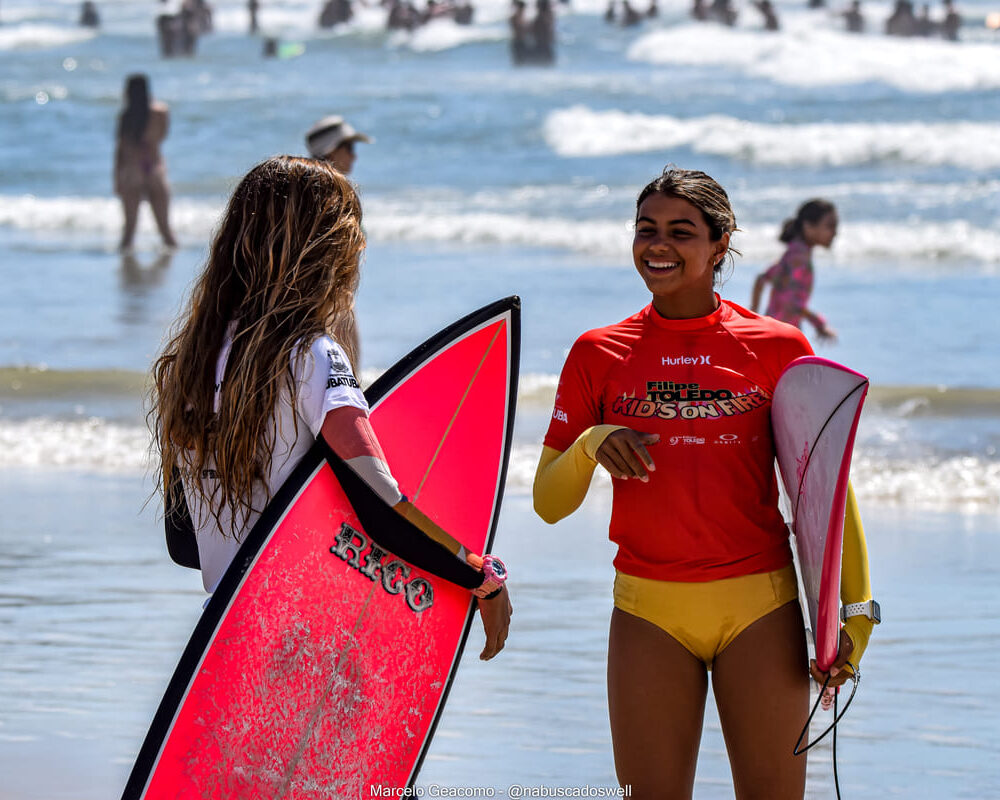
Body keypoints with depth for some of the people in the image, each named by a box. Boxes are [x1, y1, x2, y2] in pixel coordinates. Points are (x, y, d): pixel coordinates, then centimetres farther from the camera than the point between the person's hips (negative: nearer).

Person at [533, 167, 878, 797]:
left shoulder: (778, 348, 2)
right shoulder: (599, 354, 6)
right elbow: (549, 503, 6)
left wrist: (849, 613, -2)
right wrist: (590, 445, -15)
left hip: (760, 604, -1)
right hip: (650, 609, 1)